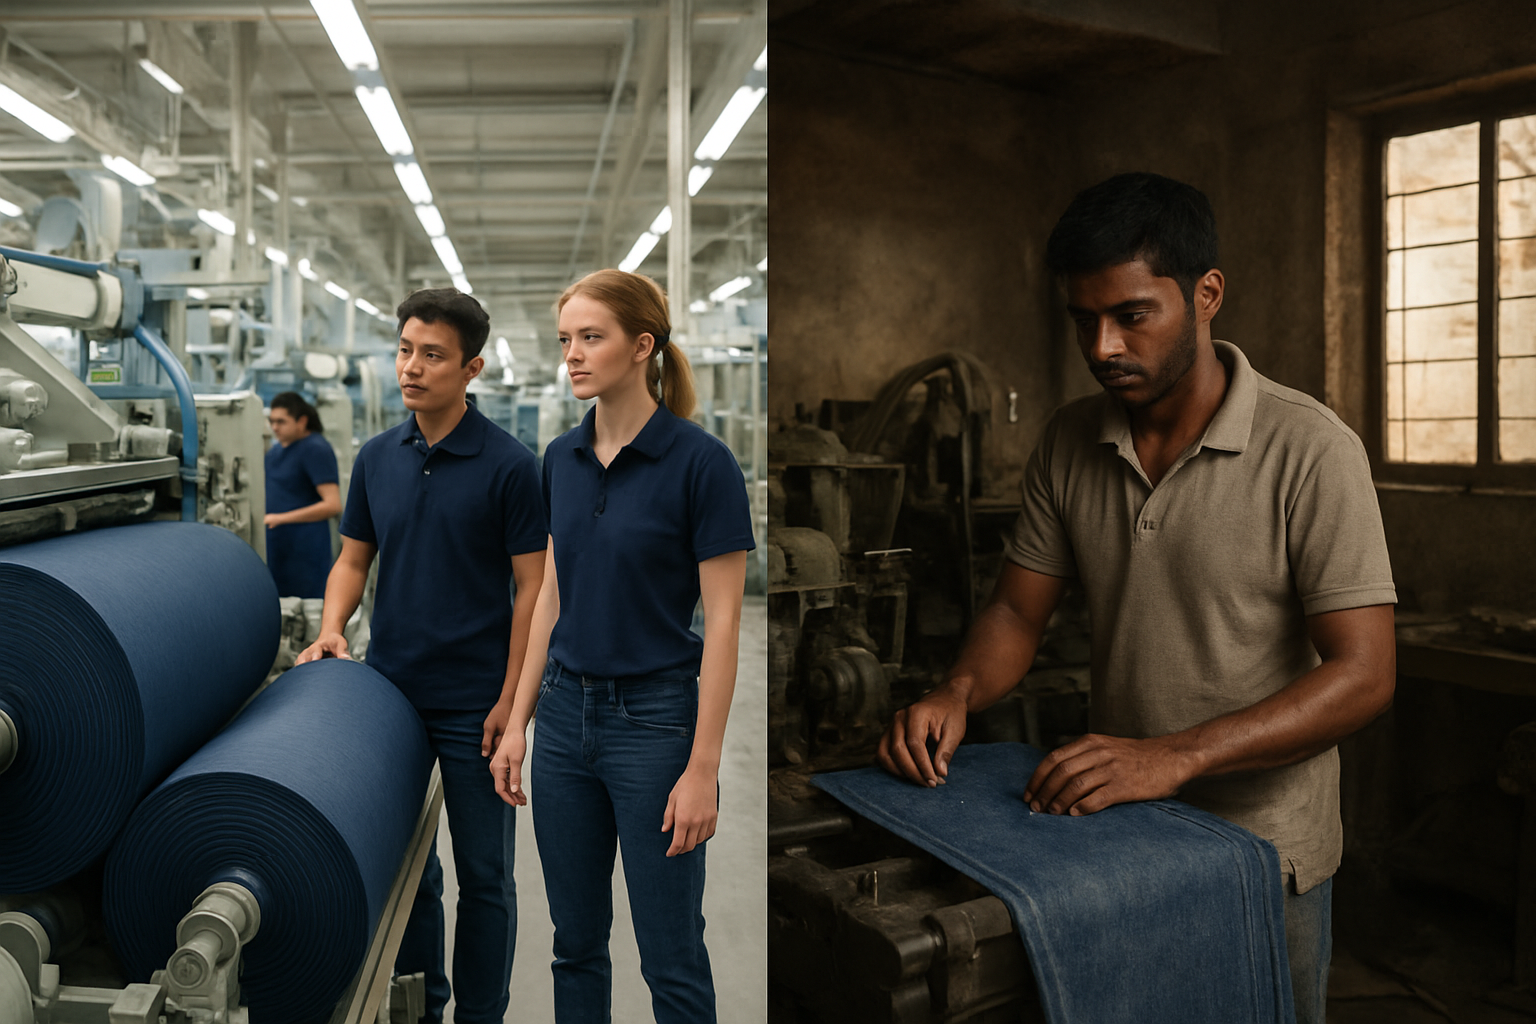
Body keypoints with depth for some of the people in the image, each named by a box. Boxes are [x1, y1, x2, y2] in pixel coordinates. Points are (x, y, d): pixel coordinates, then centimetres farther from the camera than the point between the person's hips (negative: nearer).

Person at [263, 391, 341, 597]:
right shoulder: (276, 449, 16)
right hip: (275, 548, 8)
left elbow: (332, 505, -20)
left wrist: (280, 518, -19)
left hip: (303, 553, -8)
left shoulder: (316, 449, -11)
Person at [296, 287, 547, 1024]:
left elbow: (531, 587, -10)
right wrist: (331, 630, -6)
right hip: (389, 688, 5)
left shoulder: (508, 465, -11)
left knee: (482, 874, 8)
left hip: (474, 704, -5)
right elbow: (353, 558, 13)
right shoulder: (377, 458, 5)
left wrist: (512, 700, -13)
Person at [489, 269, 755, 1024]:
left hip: (655, 720, -6)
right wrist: (518, 723, 8)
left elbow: (722, 622, -14)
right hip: (566, 714, 6)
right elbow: (552, 596, 11)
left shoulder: (701, 462, -14)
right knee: (576, 940, 18)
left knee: (671, 955, 7)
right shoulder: (561, 458, 5)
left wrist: (702, 767, -15)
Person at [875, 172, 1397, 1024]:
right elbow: (1018, 609, 3)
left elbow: (1363, 674, -20)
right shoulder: (1069, 442, -2)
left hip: (1262, 852, -4)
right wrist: (958, 693, -18)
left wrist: (1175, 756, -32)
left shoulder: (1309, 450, -18)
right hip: (1110, 829, 4)